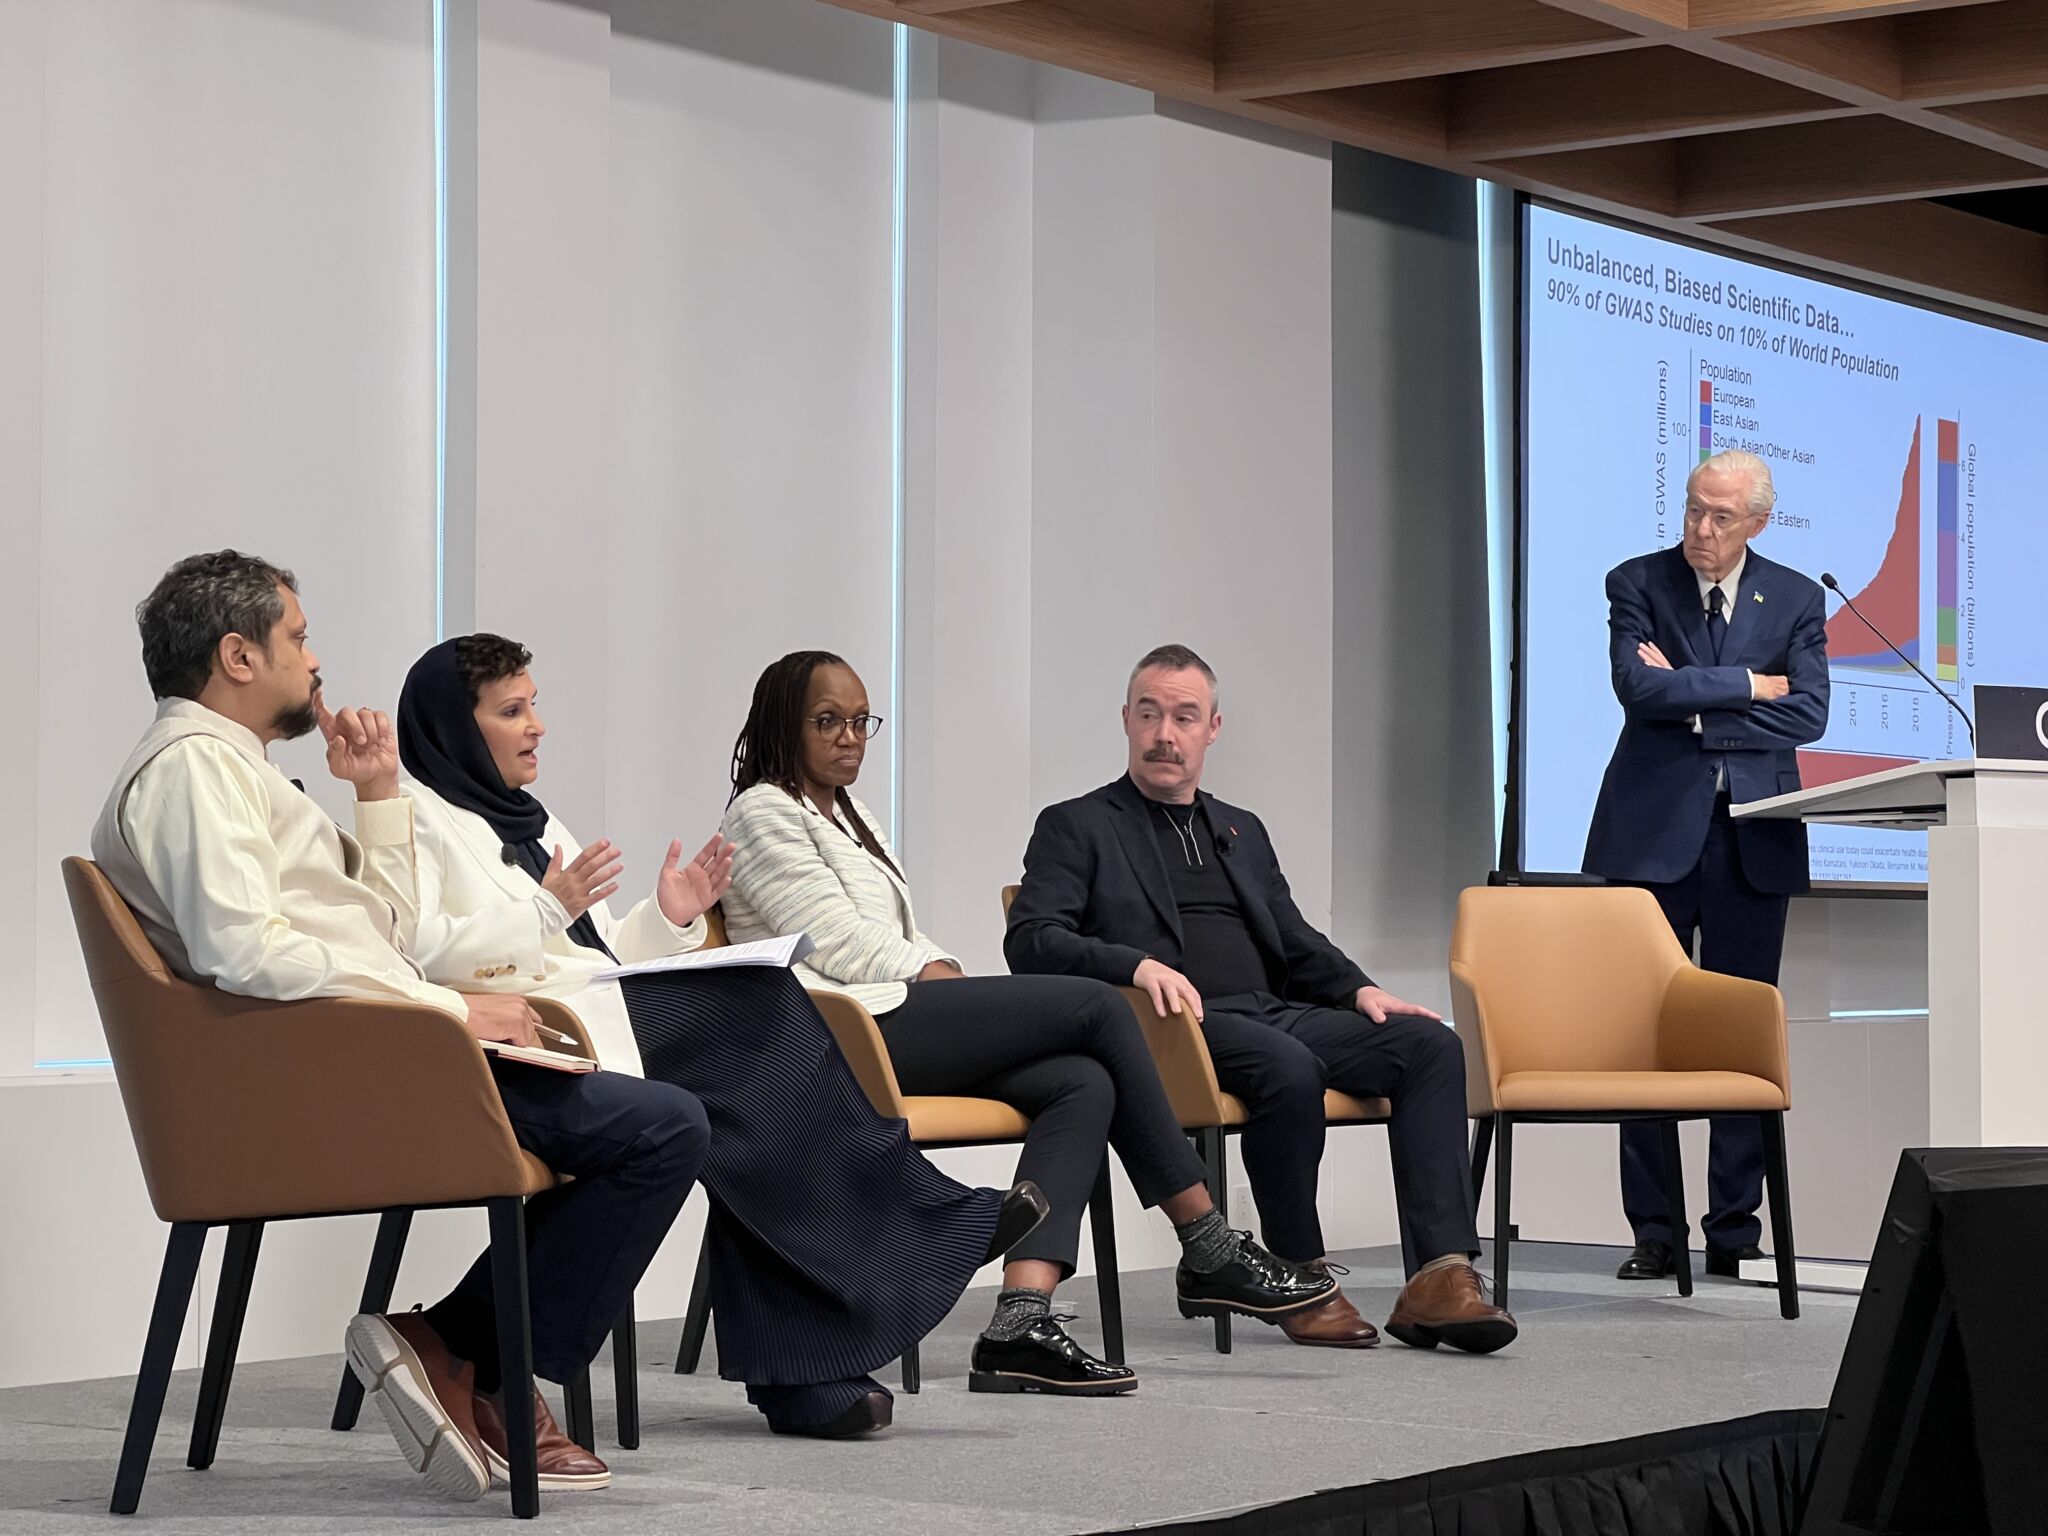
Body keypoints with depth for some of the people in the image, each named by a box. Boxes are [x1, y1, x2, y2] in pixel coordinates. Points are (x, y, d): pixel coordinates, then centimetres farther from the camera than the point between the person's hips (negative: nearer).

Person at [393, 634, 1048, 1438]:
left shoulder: (527, 820, 28)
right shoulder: (415, 818, 2)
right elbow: (418, 952, -15)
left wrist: (667, 917, 9)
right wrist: (548, 910, -23)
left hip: (597, 1003, 8)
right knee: (749, 1020, -24)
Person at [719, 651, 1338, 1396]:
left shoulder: (849, 816, 29)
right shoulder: (764, 816, 0)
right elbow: (842, 946, -11)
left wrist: (951, 977, 2)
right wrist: (946, 979, -6)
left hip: (900, 1023, 9)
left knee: (1084, 1084, -16)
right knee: (1096, 1006, -13)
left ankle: (1023, 1317, -30)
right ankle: (1208, 1252, -7)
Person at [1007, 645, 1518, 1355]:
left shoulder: (1241, 831, 29)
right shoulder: (1076, 826, 10)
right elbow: (1029, 942, -4)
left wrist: (1359, 989, 6)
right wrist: (1138, 965, -21)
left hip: (1275, 1011, 6)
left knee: (1431, 1043, -18)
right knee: (1288, 1066, -37)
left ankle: (1440, 1277, -29)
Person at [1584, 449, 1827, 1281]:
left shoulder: (1796, 599, 8)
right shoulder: (1638, 583, 4)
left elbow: (1807, 713, -5)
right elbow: (1639, 686, -13)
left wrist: (1694, 704, -8)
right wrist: (1746, 685, -8)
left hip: (1752, 836, 1)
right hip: (1655, 831, -1)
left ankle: (1735, 1229, 7)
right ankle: (1653, 1228, 5)